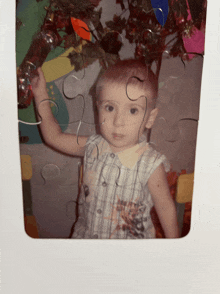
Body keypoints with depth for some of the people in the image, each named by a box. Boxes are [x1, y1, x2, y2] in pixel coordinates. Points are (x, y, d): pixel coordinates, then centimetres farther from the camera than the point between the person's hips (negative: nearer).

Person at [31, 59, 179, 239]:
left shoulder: (151, 166, -25)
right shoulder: (93, 147, -13)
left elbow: (166, 208, -13)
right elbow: (54, 137, 1)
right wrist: (41, 95, 0)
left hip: (132, 239, -2)